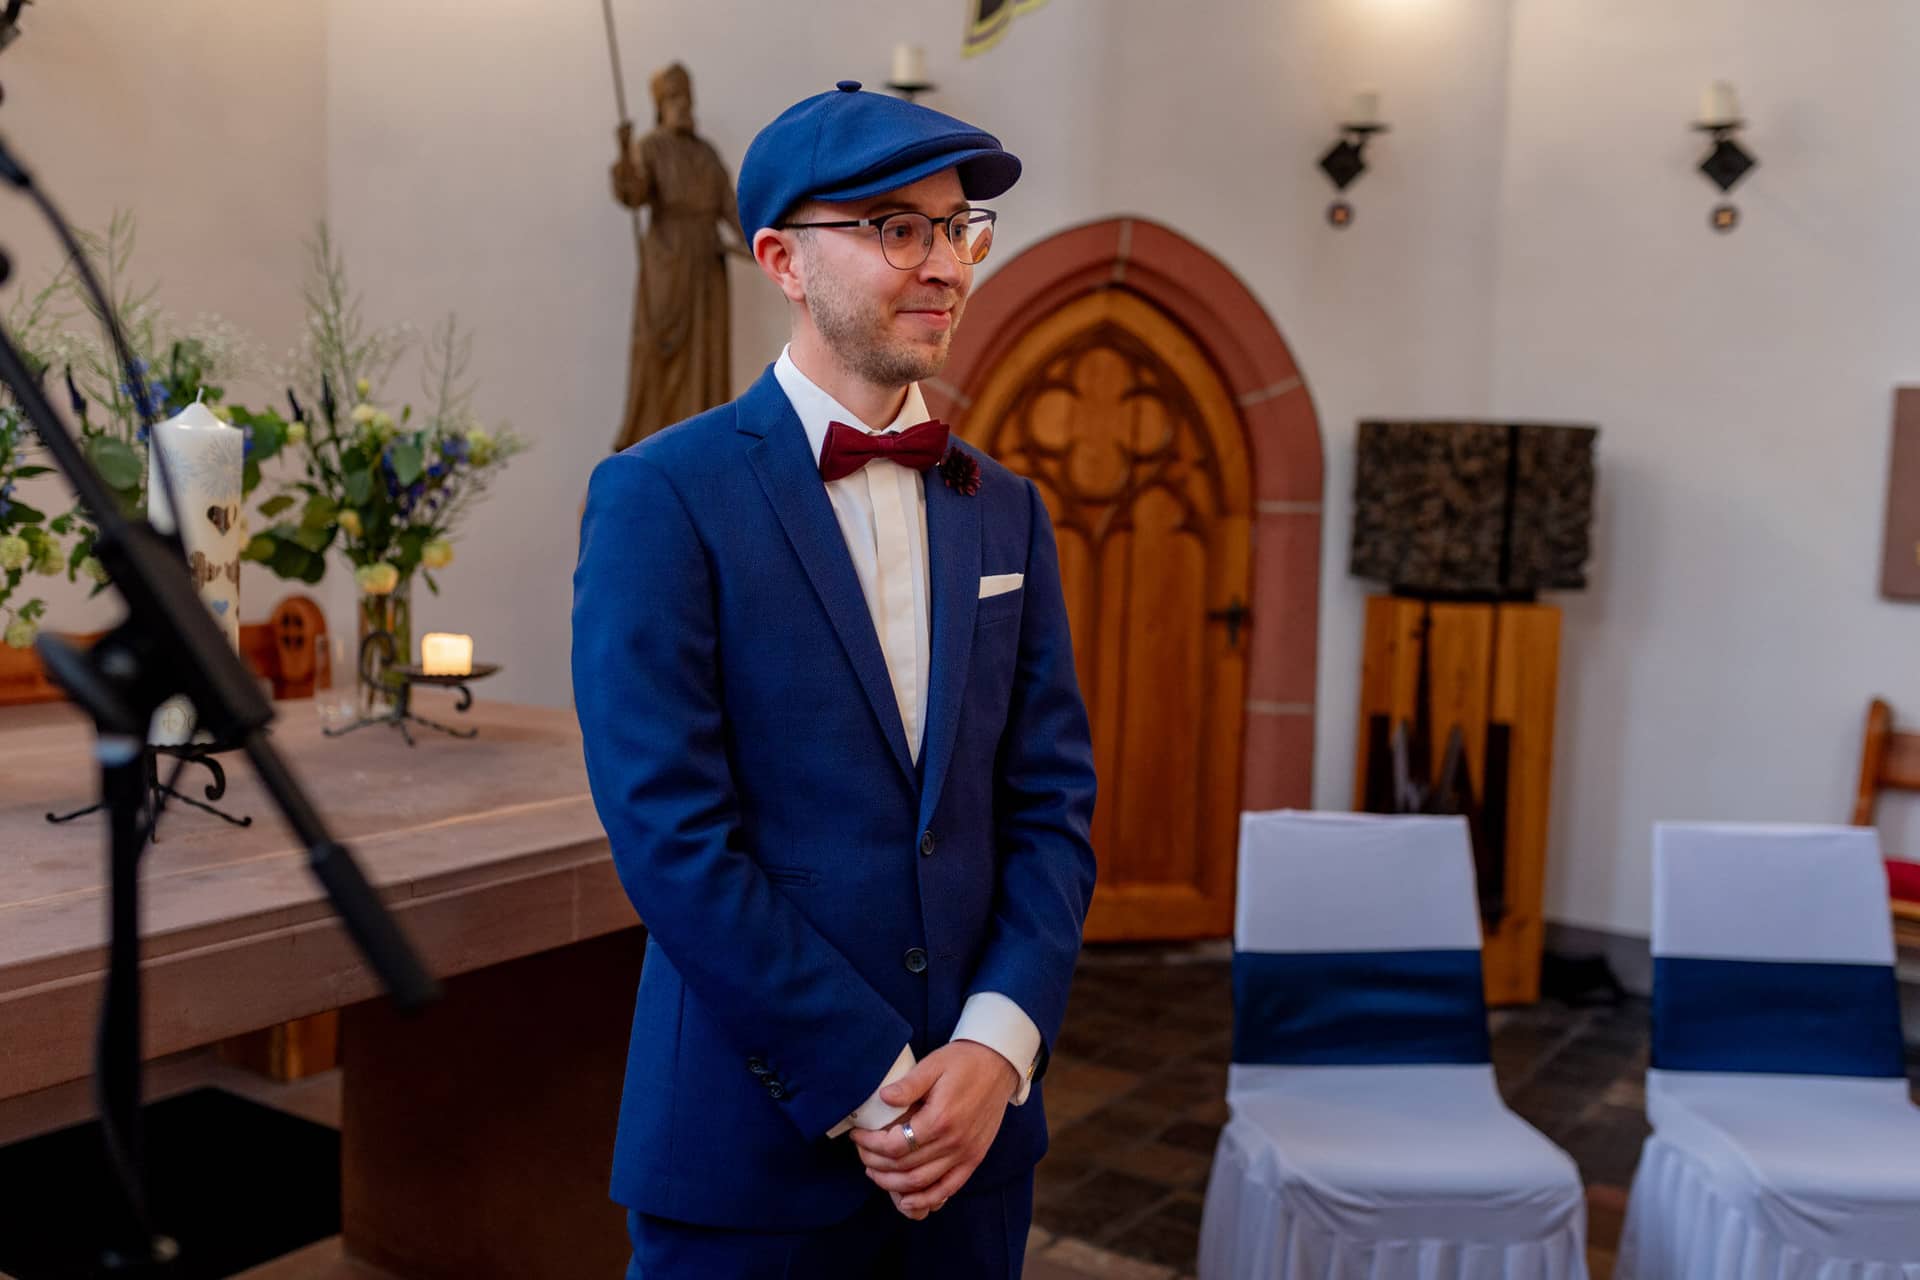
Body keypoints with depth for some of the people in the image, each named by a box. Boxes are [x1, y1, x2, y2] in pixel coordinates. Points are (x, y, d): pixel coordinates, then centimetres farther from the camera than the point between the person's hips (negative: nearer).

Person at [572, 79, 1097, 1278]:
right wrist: (868, 1086, -14)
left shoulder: (1006, 510, 6)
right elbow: (670, 831, -15)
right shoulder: (662, 497, -10)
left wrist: (998, 1048, -9)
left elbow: (1053, 804, 4)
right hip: (753, 1144, -4)